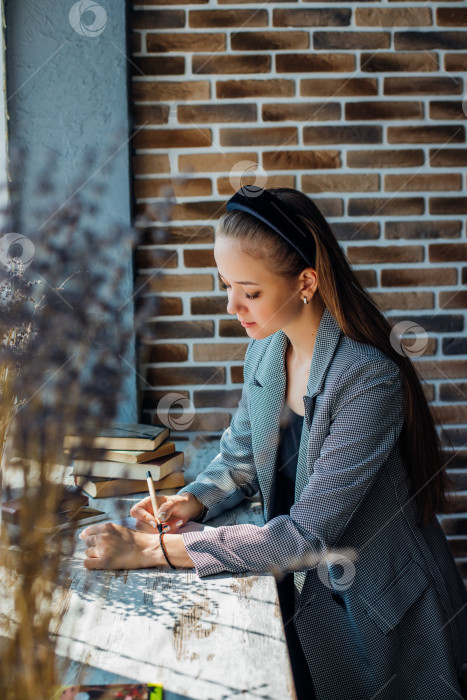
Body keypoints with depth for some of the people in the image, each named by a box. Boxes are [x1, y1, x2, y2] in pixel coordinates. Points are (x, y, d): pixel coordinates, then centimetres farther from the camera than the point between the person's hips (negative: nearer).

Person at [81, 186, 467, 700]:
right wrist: (195, 500, -12)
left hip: (381, 613, -6)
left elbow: (307, 536, -31)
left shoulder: (368, 378, -30)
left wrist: (153, 550, -31)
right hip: (300, 590, 6)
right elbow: (240, 456, 10)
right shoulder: (264, 351, -5)